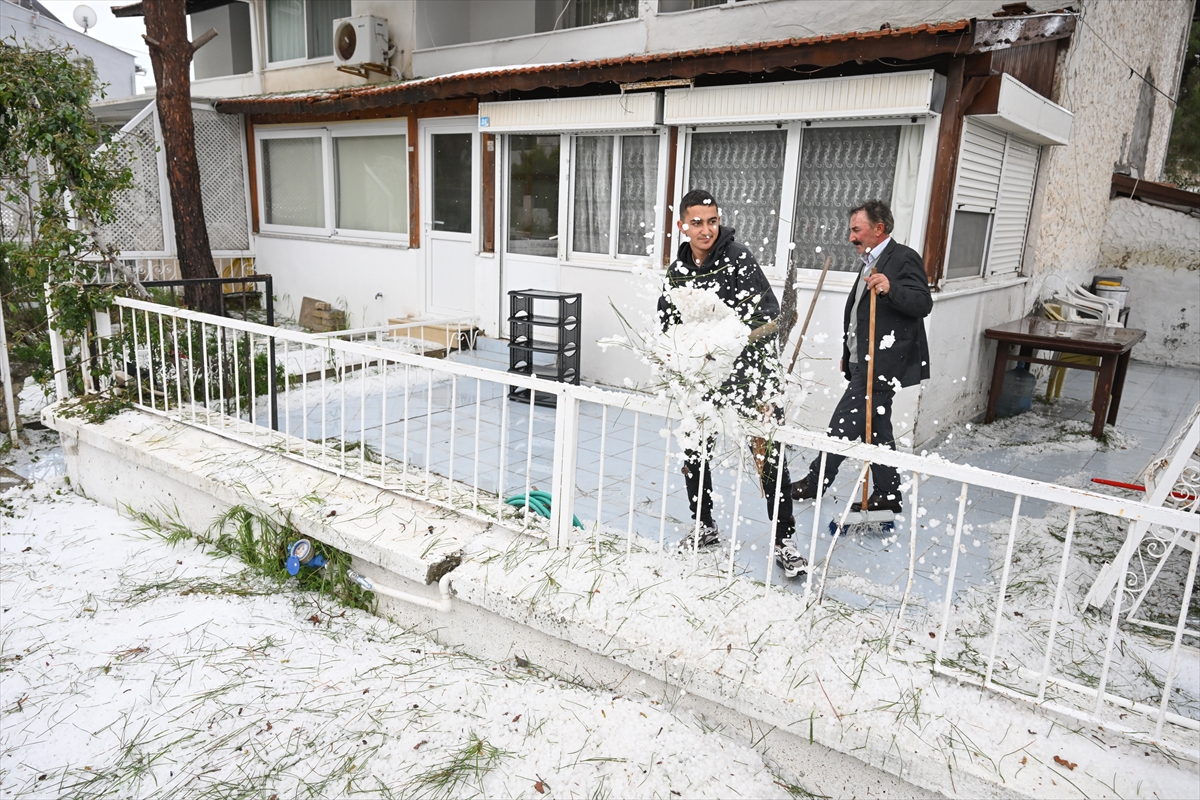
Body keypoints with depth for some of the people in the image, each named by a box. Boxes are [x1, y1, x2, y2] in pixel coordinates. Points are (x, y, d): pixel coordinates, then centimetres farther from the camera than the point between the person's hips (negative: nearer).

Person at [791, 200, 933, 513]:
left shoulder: (904, 258, -10)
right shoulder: (873, 261, 20)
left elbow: (923, 304, -21)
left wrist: (890, 288, -36)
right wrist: (849, 354, 25)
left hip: (880, 366, -10)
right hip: (864, 363, 10)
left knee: (843, 425, -4)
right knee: (876, 429, 14)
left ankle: (815, 482, 9)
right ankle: (887, 496, 23)